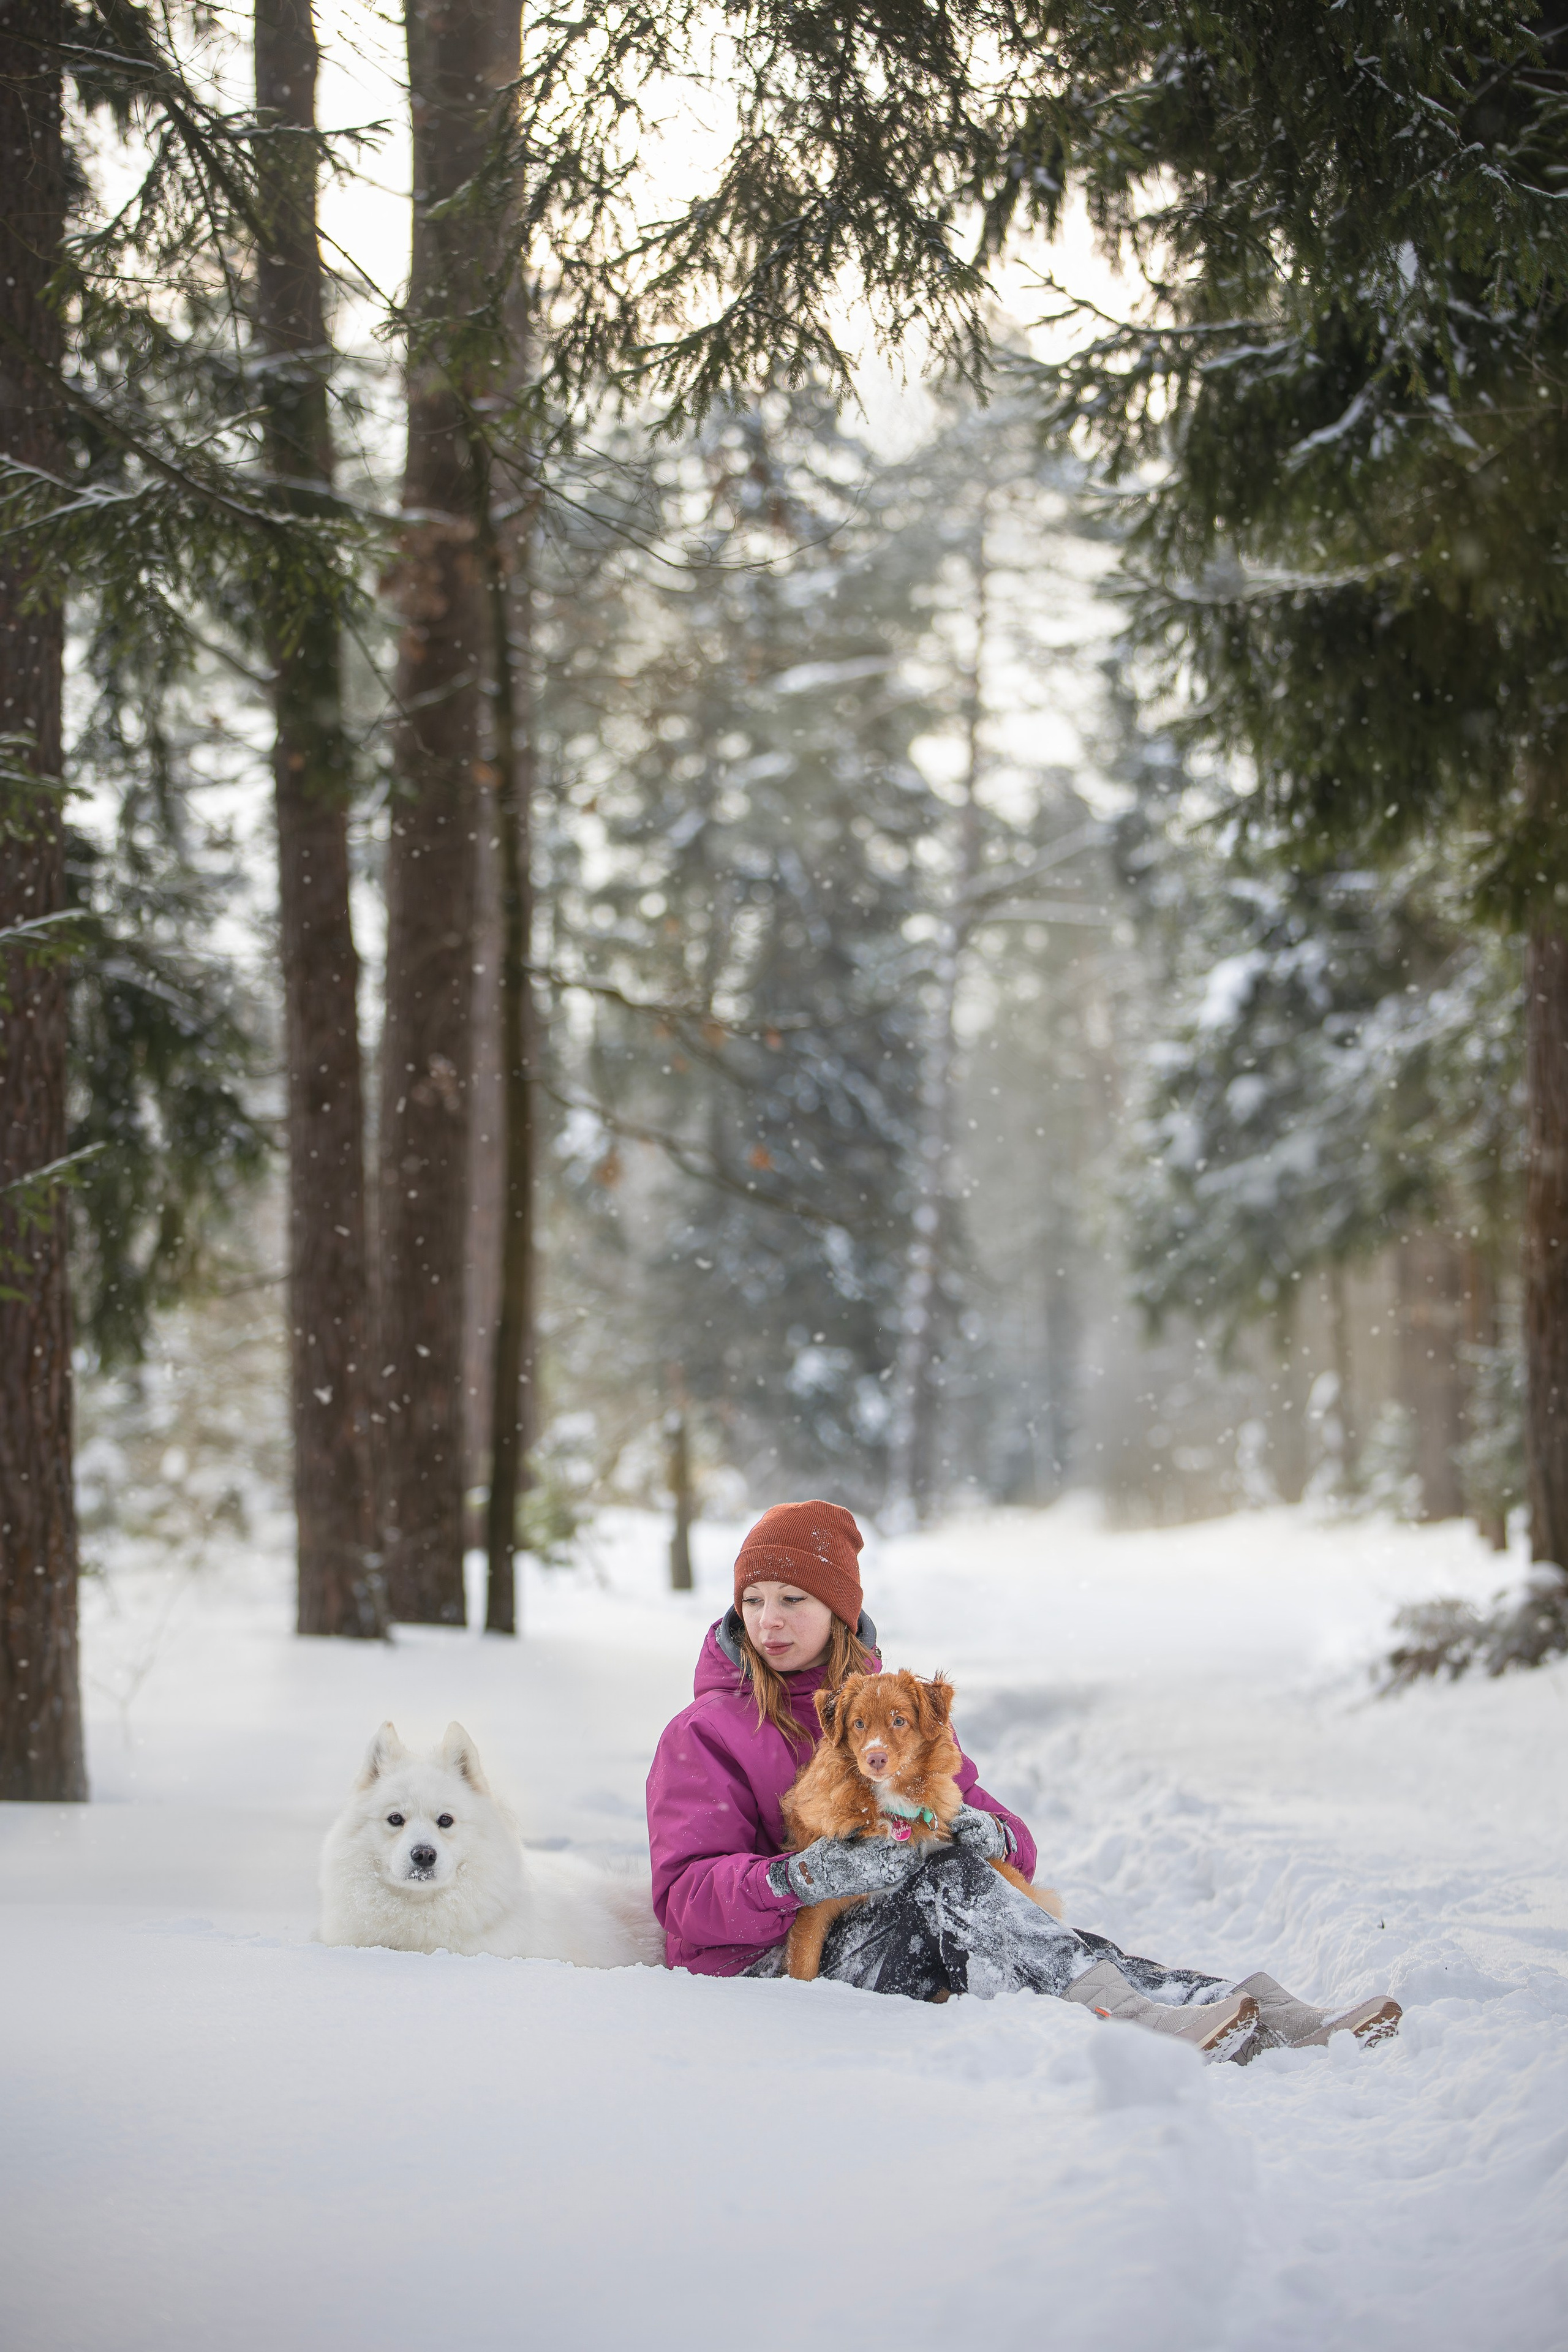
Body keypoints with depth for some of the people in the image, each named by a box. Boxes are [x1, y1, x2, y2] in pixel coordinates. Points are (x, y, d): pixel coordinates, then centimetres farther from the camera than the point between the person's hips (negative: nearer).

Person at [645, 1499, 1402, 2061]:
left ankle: (1250, 2015, -40)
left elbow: (1014, 1841, 9)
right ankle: (1134, 2023, -44)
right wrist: (800, 1878, -30)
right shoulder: (702, 1736, 0)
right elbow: (687, 1897, -12)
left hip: (903, 1941, 4)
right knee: (947, 1879, -30)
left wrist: (989, 1834, -16)